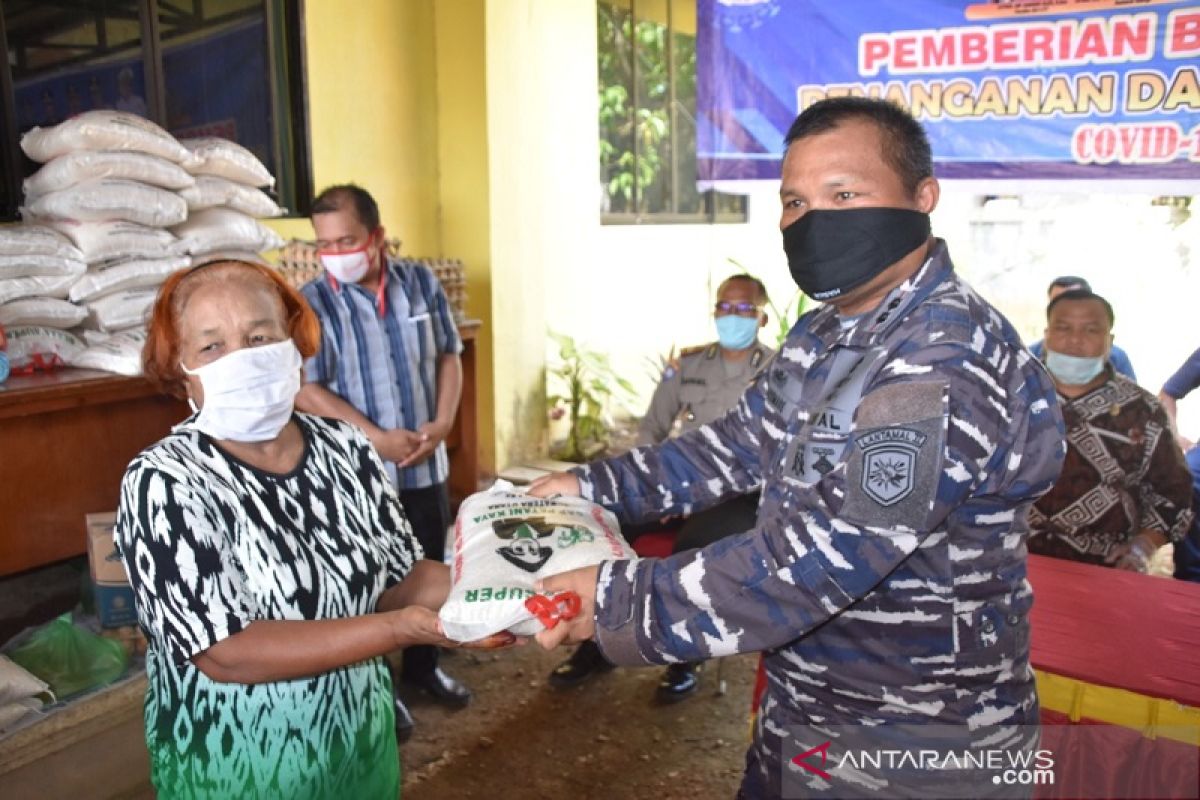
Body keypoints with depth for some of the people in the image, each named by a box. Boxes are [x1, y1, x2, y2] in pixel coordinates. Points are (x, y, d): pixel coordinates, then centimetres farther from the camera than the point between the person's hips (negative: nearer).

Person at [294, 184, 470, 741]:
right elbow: (307, 390, -14)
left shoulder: (420, 283, 0)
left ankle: (422, 665, 39)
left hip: (426, 464, 4)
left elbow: (448, 356, 7)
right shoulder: (312, 302, -11)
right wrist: (379, 439, -19)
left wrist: (442, 423, -7)